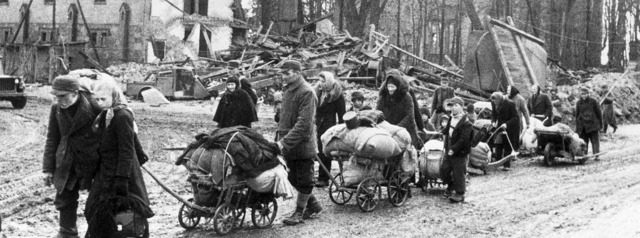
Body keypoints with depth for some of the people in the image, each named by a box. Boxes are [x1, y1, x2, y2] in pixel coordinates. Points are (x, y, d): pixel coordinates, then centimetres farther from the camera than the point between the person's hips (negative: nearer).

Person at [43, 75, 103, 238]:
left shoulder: (93, 107, -17)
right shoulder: (56, 109, -1)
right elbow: (52, 139, 7)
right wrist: (48, 169, 5)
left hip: (93, 162, -5)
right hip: (67, 165, 5)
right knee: (64, 200, 13)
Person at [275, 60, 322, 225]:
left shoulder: (306, 92, -16)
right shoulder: (288, 90, 12)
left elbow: (304, 123, -22)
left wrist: (286, 141, -25)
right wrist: (280, 136, 9)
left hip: (303, 146, -9)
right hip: (288, 146, 9)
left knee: (303, 180, 4)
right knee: (293, 178, 15)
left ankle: (299, 212, 15)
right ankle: (313, 205, 29)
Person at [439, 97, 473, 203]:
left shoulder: (466, 123, -17)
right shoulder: (451, 119, 10)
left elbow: (463, 139, -22)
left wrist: (454, 149, -23)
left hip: (460, 153, -8)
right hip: (449, 151, 8)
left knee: (458, 172, -3)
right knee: (444, 169, 12)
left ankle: (460, 194, 6)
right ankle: (450, 186, 32)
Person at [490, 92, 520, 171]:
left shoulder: (510, 104, -24)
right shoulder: (494, 103, -7)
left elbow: (516, 117, -21)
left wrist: (507, 124, -32)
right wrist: (493, 121, -11)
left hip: (510, 128, -5)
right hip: (499, 126, 5)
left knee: (507, 147, -2)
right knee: (498, 146, 4)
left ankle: (507, 165, 4)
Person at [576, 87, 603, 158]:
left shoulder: (593, 101, -1)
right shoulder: (578, 103, 6)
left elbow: (599, 113, 5)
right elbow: (577, 115, 13)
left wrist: (600, 123, 5)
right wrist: (577, 127, 11)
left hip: (593, 125, -2)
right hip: (582, 126, 2)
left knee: (595, 141, -2)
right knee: (583, 142, 3)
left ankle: (596, 155, -2)